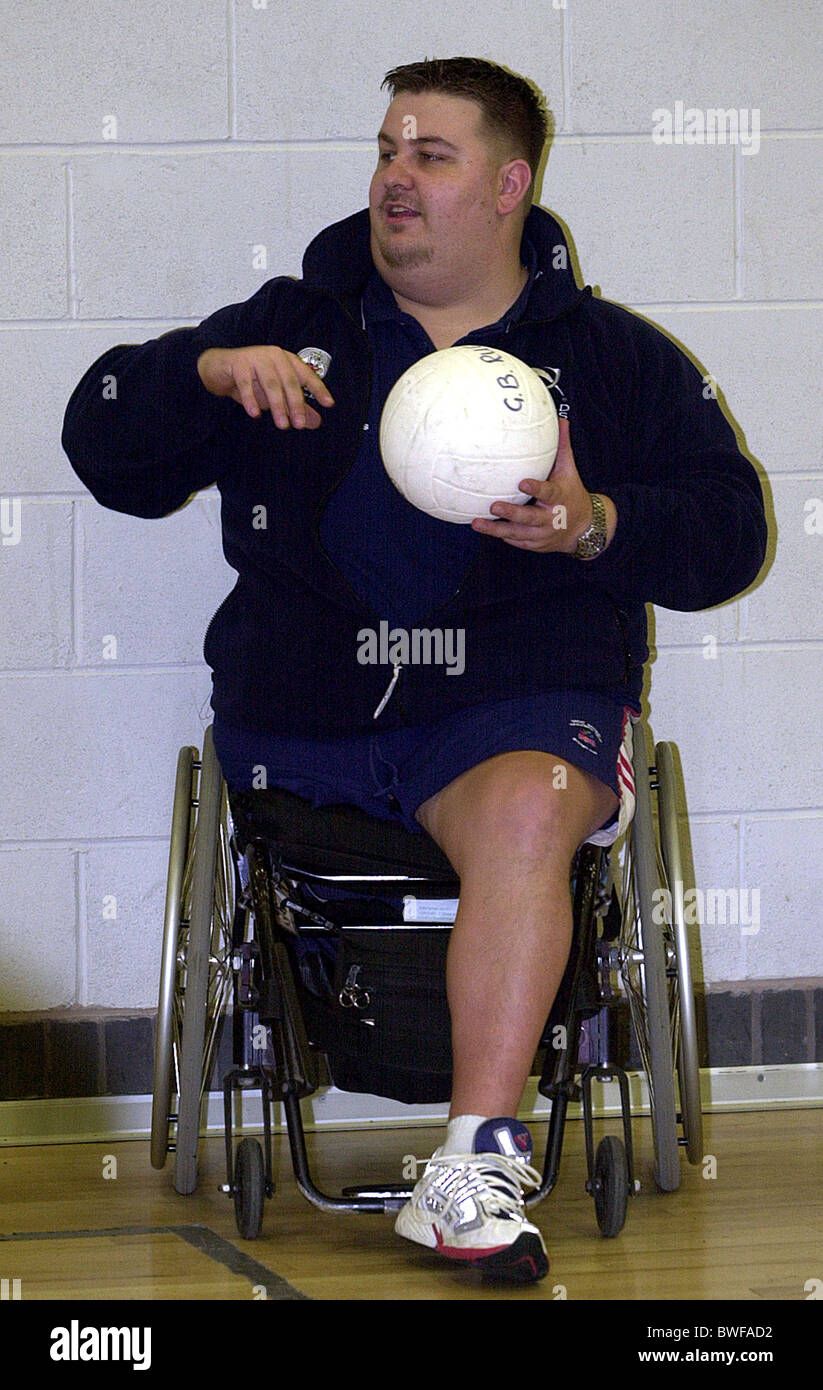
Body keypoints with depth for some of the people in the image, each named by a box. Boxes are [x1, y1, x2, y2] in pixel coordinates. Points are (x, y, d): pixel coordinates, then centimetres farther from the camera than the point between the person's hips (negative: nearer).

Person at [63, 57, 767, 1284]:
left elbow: (728, 529, 7)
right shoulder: (292, 328, 16)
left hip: (521, 698, -4)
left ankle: (474, 1174, -38)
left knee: (525, 813, -35)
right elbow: (108, 445, 11)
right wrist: (208, 372, -10)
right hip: (299, 710, 4)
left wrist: (598, 527, -14)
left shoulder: (615, 360, 12)